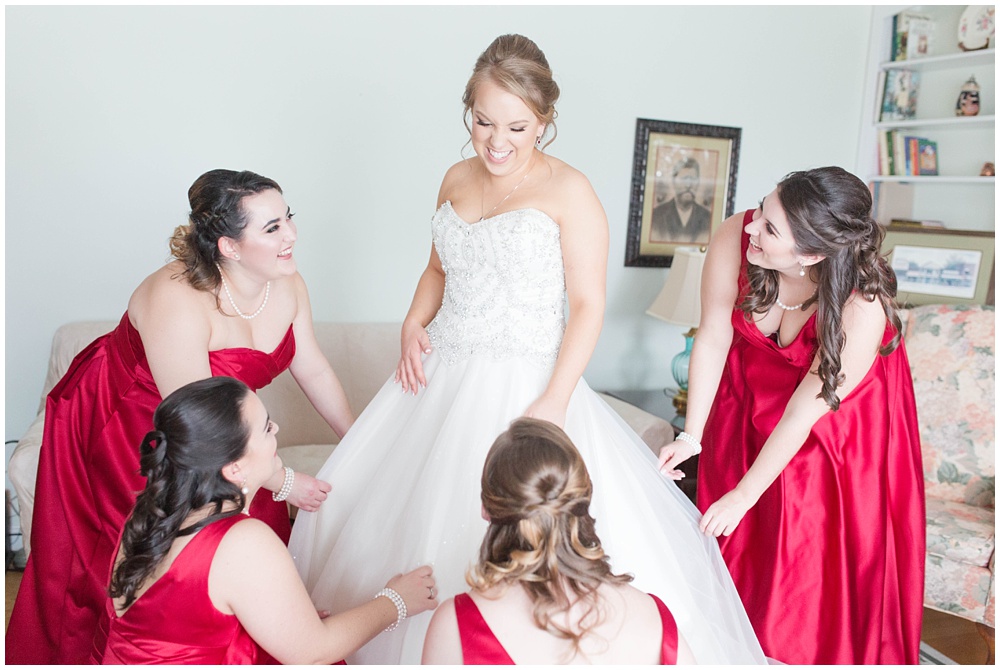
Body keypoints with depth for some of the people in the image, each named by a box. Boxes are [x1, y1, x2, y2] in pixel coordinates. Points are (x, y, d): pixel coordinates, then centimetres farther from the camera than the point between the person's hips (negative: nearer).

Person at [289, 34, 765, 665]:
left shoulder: (569, 191, -8)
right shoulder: (458, 180, 10)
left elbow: (588, 304, -10)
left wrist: (554, 402, -19)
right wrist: (413, 327, 3)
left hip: (522, 384, -6)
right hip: (440, 378, 6)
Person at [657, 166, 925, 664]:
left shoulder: (862, 308, -37)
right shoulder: (734, 238, -30)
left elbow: (806, 409, -28)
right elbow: (713, 336, -17)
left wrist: (743, 496, -19)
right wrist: (692, 436, -14)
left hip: (841, 412, -3)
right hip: (753, 392, 4)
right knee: (739, 540, 11)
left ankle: (836, 653, 27)